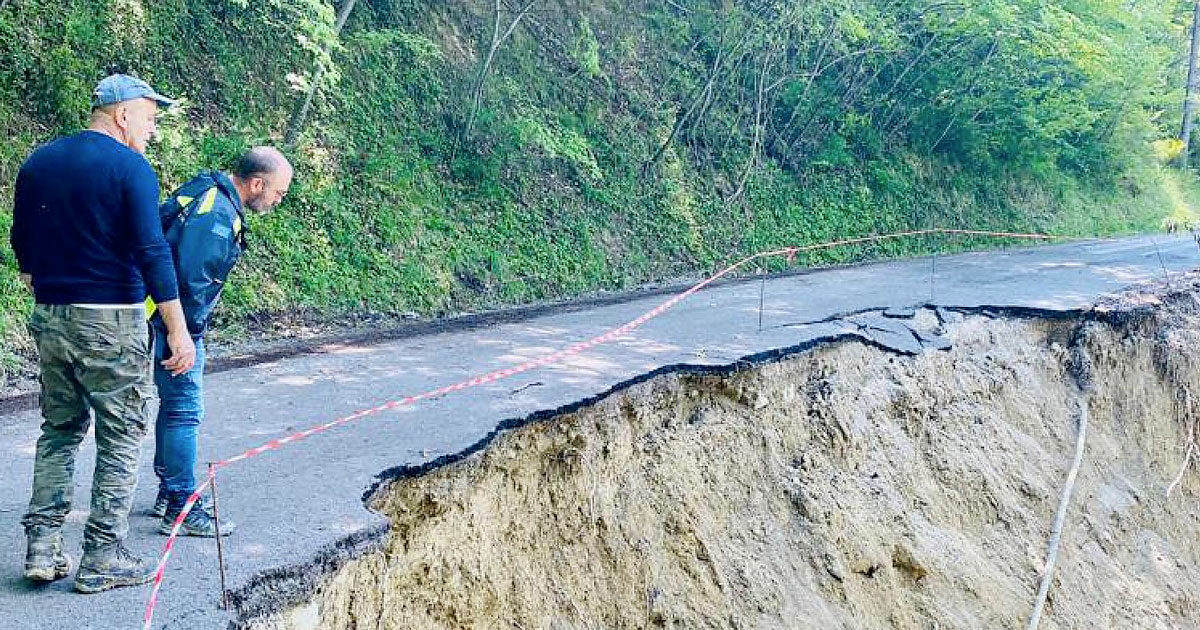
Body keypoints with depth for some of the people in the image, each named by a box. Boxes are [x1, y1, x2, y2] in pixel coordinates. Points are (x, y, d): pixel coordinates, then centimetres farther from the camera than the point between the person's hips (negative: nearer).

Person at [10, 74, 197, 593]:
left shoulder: (37, 163, 10)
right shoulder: (131, 168, -10)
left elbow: (21, 241, 17)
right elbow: (152, 252, -16)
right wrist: (178, 331, -14)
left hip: (49, 317, 6)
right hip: (111, 321, -6)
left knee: (58, 430, 17)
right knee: (121, 437, 4)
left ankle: (43, 548, 15)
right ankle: (102, 559, 6)